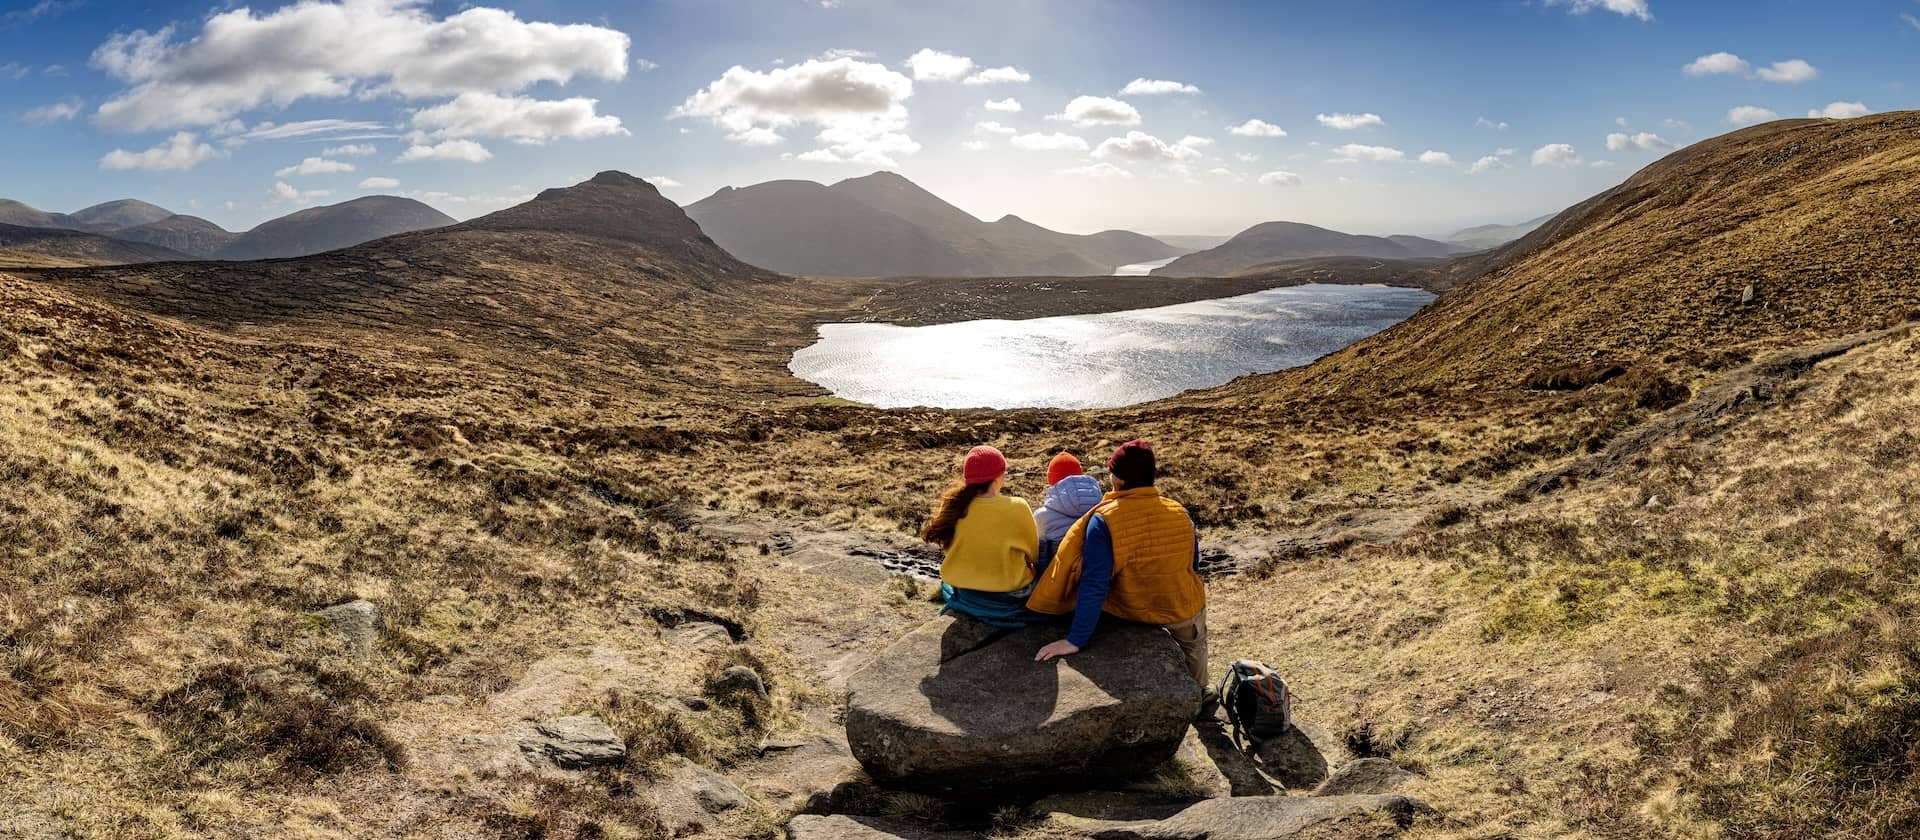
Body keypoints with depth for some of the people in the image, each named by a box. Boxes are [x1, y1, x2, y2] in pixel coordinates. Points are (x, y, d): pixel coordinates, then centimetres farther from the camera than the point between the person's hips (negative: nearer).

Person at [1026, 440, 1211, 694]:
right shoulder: (1180, 513, -14)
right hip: (1184, 611, 1)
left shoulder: (1103, 520, -25)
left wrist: (1075, 641, -24)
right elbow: (1192, 568, 0)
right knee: (1194, 642, 37)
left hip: (1131, 611, -1)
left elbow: (1094, 585, -28)